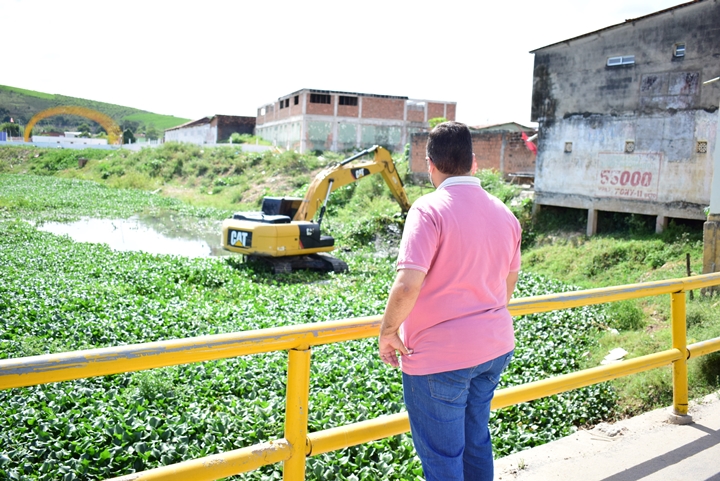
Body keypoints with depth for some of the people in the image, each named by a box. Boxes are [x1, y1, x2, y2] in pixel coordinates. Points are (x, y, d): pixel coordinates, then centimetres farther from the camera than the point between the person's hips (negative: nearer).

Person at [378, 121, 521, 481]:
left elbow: (407, 285, -27)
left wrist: (387, 332, -11)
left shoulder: (430, 209, -18)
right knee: (476, 440, 24)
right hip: (495, 348, 7)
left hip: (439, 356, -7)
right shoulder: (504, 213, 5)